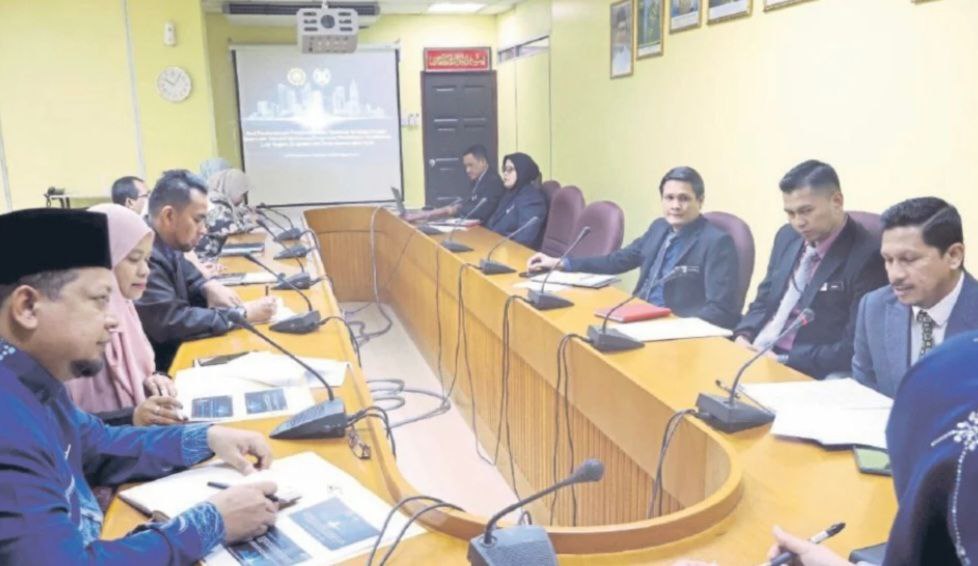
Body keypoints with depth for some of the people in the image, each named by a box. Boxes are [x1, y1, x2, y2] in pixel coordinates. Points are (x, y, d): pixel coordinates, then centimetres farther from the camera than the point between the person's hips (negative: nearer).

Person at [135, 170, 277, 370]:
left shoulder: (165, 244, 2)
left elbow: (185, 275, 20)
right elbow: (172, 323, -28)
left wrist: (208, 286, -4)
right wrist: (242, 314, -21)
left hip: (177, 348, 8)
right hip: (158, 365, -8)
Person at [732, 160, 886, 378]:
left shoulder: (867, 256, -13)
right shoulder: (787, 237, 8)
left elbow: (854, 349, -17)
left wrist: (783, 361, -20)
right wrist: (743, 336, -4)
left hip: (804, 373, -7)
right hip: (755, 354, 7)